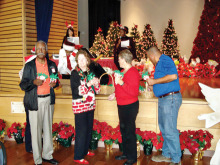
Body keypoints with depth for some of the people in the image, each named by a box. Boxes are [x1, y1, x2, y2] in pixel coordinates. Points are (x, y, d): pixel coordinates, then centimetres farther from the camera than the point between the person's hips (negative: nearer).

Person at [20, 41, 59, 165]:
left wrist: (54, 83, -4)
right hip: (35, 101, -3)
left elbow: (56, 81, 20)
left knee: (48, 128, 11)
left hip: (49, 100, 4)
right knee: (36, 130, 0)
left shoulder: (52, 65, 9)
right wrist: (34, 82, -20)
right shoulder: (29, 66, -1)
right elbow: (23, 85, -2)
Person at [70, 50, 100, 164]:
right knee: (81, 130, -5)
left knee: (89, 129, 13)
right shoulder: (75, 73, -6)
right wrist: (88, 84, -25)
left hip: (90, 104, 6)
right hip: (79, 105, -6)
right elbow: (76, 91, -17)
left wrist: (96, 84, -9)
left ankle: (85, 150, 31)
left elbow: (97, 90, 12)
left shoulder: (90, 72, 10)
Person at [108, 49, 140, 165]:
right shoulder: (123, 71, 12)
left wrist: (121, 82, -28)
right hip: (122, 105, 10)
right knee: (123, 130, 17)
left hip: (130, 106, -10)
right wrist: (115, 94, 18)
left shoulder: (133, 72, -17)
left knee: (129, 131, -2)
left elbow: (134, 92, -25)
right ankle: (126, 153, 31)